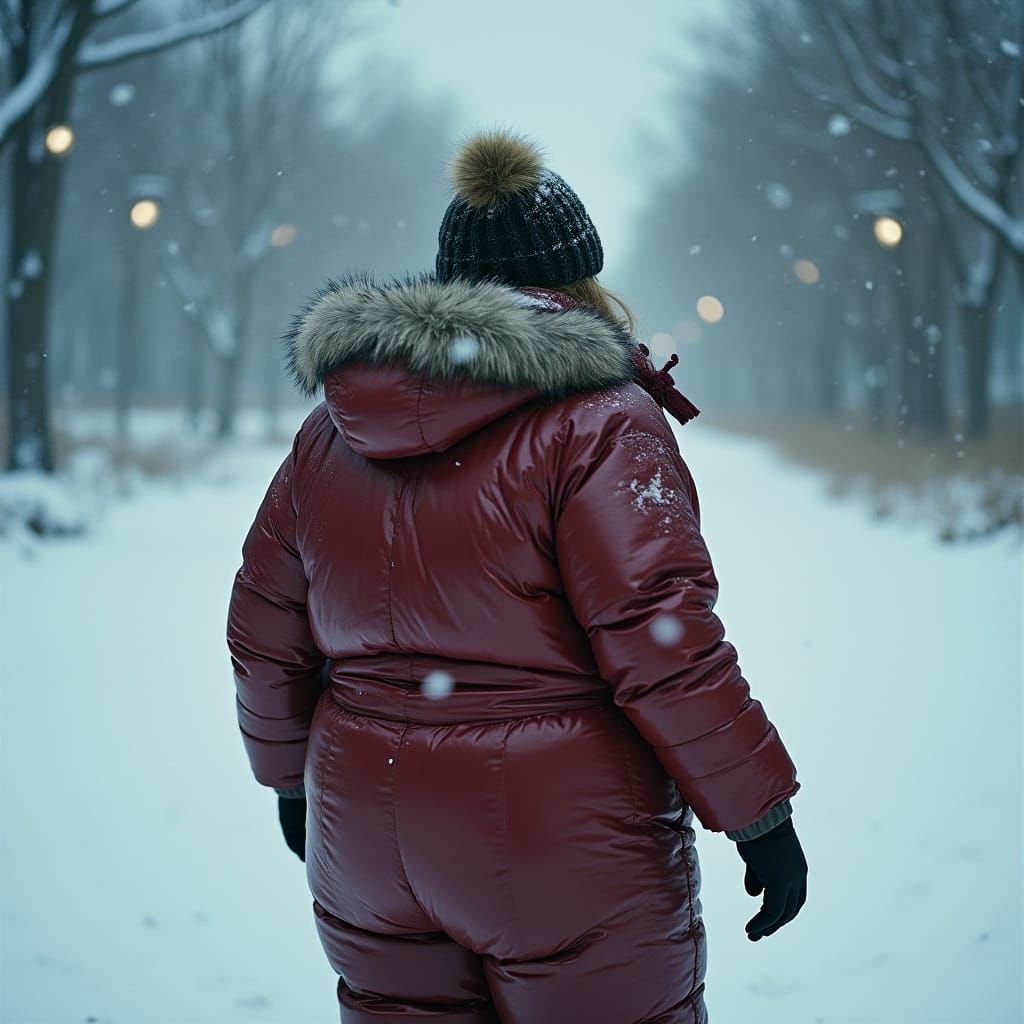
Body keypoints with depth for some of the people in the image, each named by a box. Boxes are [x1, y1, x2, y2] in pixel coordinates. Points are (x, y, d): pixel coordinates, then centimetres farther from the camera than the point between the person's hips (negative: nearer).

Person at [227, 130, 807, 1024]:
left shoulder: (332, 431, 6)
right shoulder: (598, 423, -13)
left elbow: (265, 640, 10)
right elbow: (662, 641, -19)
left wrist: (291, 777, 25)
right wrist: (761, 816, -10)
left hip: (364, 847, 6)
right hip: (564, 851, -5)